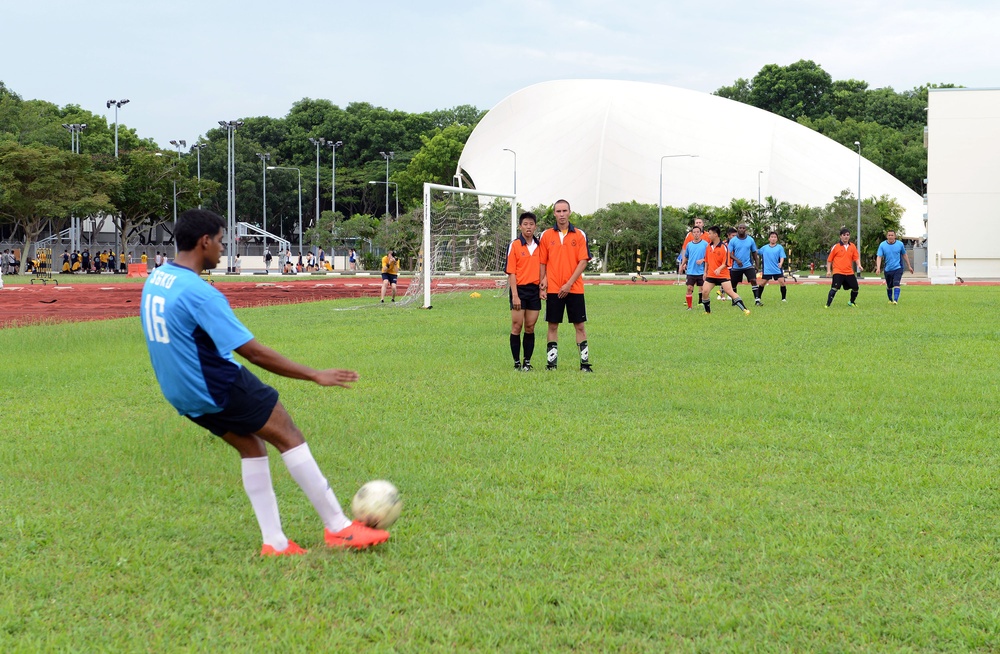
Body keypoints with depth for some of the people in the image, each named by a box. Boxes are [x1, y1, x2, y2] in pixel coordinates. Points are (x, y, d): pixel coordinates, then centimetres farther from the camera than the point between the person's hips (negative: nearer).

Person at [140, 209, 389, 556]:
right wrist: (315, 375, -17)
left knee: (252, 447, 17)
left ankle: (274, 541, 12)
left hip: (182, 395, 9)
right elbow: (254, 352, -23)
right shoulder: (199, 292, -23)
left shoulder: (155, 278, 4)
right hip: (221, 387, -9)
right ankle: (339, 528, 4)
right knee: (289, 437, 1)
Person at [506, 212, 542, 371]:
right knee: (517, 327, -2)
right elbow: (511, 272, -7)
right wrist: (515, 295, -13)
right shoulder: (514, 245, -4)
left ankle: (527, 362, 11)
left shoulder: (539, 246, 9)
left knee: (530, 328, 6)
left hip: (535, 290, 4)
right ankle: (517, 362, 4)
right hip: (519, 289, -4)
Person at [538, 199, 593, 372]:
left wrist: (569, 284, -11)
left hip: (574, 289, -1)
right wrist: (542, 285, -3)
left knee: (580, 326, 0)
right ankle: (551, 362, 8)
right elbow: (542, 262, 7)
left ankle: (585, 362, 4)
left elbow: (583, 261, -3)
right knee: (552, 325, 3)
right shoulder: (546, 235, 5)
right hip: (553, 289, 1)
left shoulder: (579, 235, 2)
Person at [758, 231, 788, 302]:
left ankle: (783, 298, -1)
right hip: (767, 270, 1)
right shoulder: (764, 248, 5)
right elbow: (757, 252, 19)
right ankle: (759, 298, 23)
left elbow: (782, 257, -8)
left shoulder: (780, 247, -1)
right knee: (763, 283, 5)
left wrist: (781, 263, -27)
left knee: (782, 282, -13)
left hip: (777, 270, -1)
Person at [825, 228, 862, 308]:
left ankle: (851, 302, 34)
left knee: (855, 288, 10)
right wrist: (828, 271, -2)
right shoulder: (835, 247, -2)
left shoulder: (852, 246, 9)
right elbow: (829, 259, 3)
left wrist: (859, 264, -9)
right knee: (834, 288, -20)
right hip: (838, 272, -5)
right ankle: (828, 305, -16)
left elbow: (856, 257, 11)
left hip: (849, 272, 5)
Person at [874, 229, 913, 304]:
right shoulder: (882, 245, -4)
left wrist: (909, 266, 18)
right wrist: (878, 268, -24)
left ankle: (895, 300, -27)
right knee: (889, 286, 13)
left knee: (896, 284, -21)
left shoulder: (900, 244, -1)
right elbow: (879, 257, -9)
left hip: (898, 268, -1)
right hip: (888, 269, 1)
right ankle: (890, 300, 36)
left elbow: (904, 255, 12)